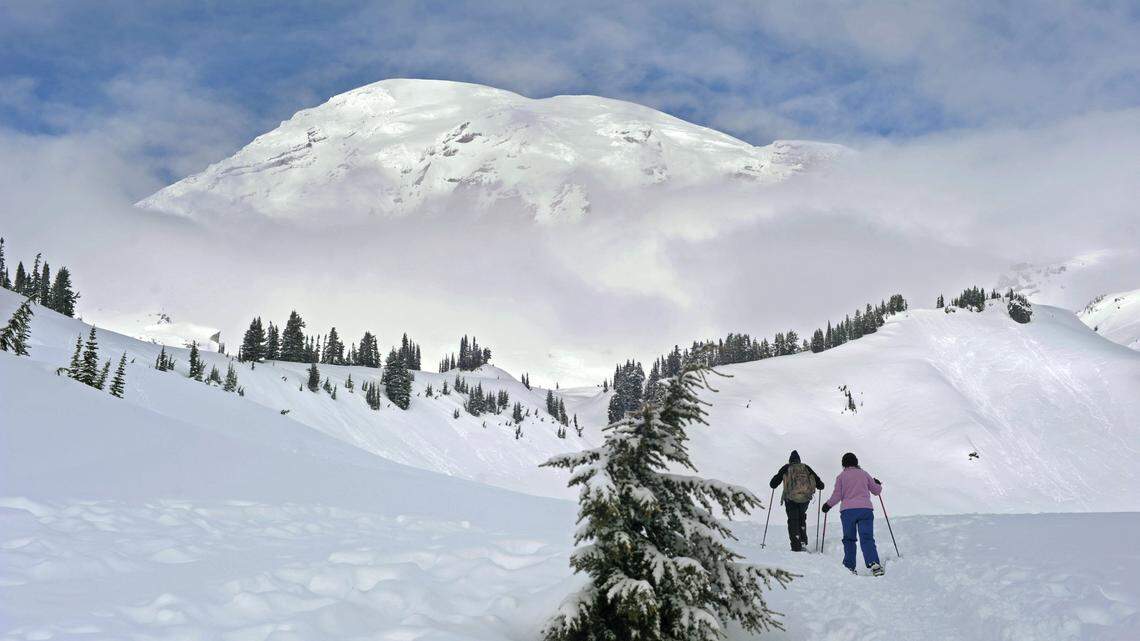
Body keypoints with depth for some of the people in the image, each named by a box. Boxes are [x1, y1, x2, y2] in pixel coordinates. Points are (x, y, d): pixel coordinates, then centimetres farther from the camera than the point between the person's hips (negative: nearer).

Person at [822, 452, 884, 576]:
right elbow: (876, 490, 19)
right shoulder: (864, 474, 12)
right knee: (867, 538, -6)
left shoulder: (841, 476, 8)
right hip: (865, 509, 1)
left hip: (847, 511, -1)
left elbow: (837, 495, 3)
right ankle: (873, 563, -26)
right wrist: (878, 484, 41)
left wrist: (828, 504, 19)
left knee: (849, 539, 10)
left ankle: (849, 567, 6)